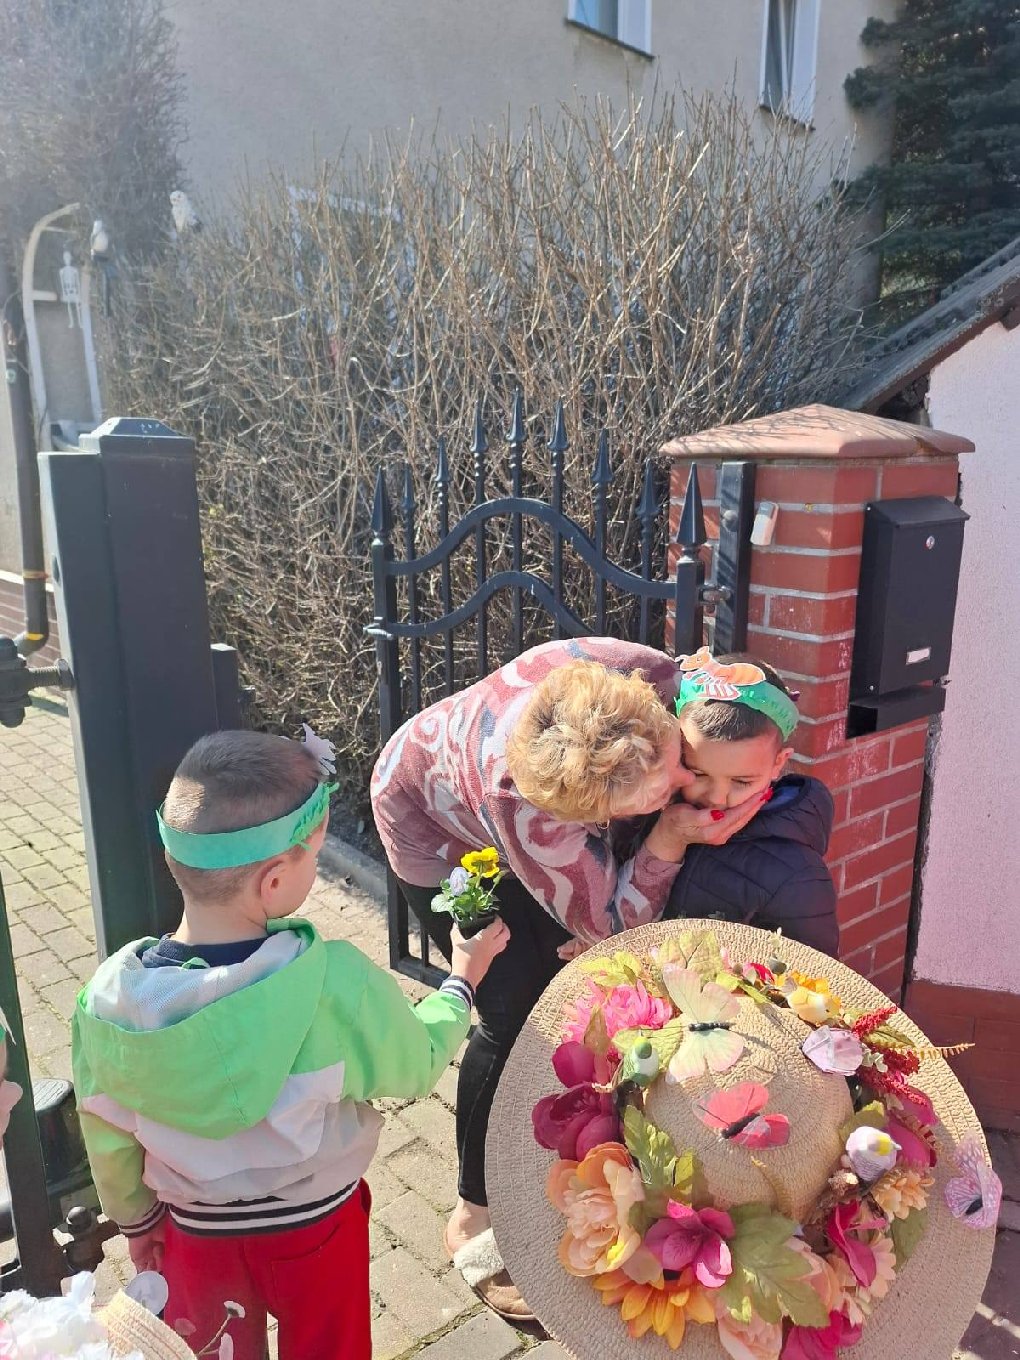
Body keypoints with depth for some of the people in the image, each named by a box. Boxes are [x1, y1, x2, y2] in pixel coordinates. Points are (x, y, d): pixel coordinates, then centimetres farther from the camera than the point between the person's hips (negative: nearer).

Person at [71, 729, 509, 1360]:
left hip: (196, 1236, 2)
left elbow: (109, 1143, -7)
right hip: (319, 1228, -1)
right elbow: (419, 1063, -13)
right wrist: (464, 978, 5)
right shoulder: (337, 983, -34)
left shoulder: (108, 998, -24)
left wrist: (136, 1220, 13)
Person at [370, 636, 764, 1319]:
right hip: (439, 830, -5)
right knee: (516, 1018, -8)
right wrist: (672, 835, -41)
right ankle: (476, 1217, 15)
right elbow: (609, 920, -29)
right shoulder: (524, 806, -45)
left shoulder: (651, 676, -37)